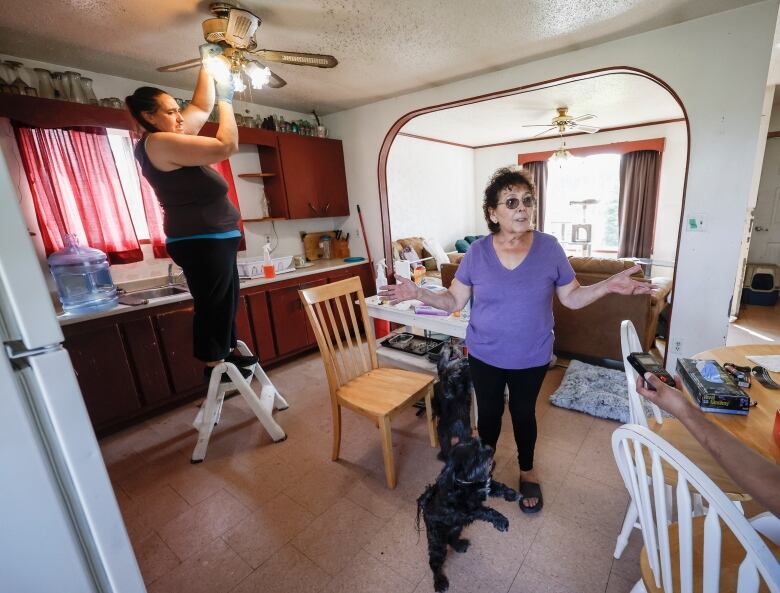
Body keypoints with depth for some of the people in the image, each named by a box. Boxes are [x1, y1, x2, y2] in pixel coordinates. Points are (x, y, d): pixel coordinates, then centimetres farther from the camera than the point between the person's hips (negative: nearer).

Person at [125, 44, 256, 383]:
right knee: (211, 304, -2)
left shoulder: (170, 139, 17)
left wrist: (207, 67, 21)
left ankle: (226, 353, 30)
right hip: (201, 242, -11)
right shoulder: (160, 143, -13)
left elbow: (201, 107, 25)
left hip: (213, 239, 11)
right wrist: (226, 100, -4)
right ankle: (214, 366, 11)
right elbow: (227, 147, -17)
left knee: (226, 301, 17)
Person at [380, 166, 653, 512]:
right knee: (488, 412, 18)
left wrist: (609, 285, -18)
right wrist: (418, 293, -21)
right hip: (484, 355, 0)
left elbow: (572, 298, -2)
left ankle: (527, 472, 47)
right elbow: (455, 301, -7)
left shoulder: (549, 248, -10)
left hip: (532, 357, 0)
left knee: (523, 413, 20)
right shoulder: (477, 252, -11)